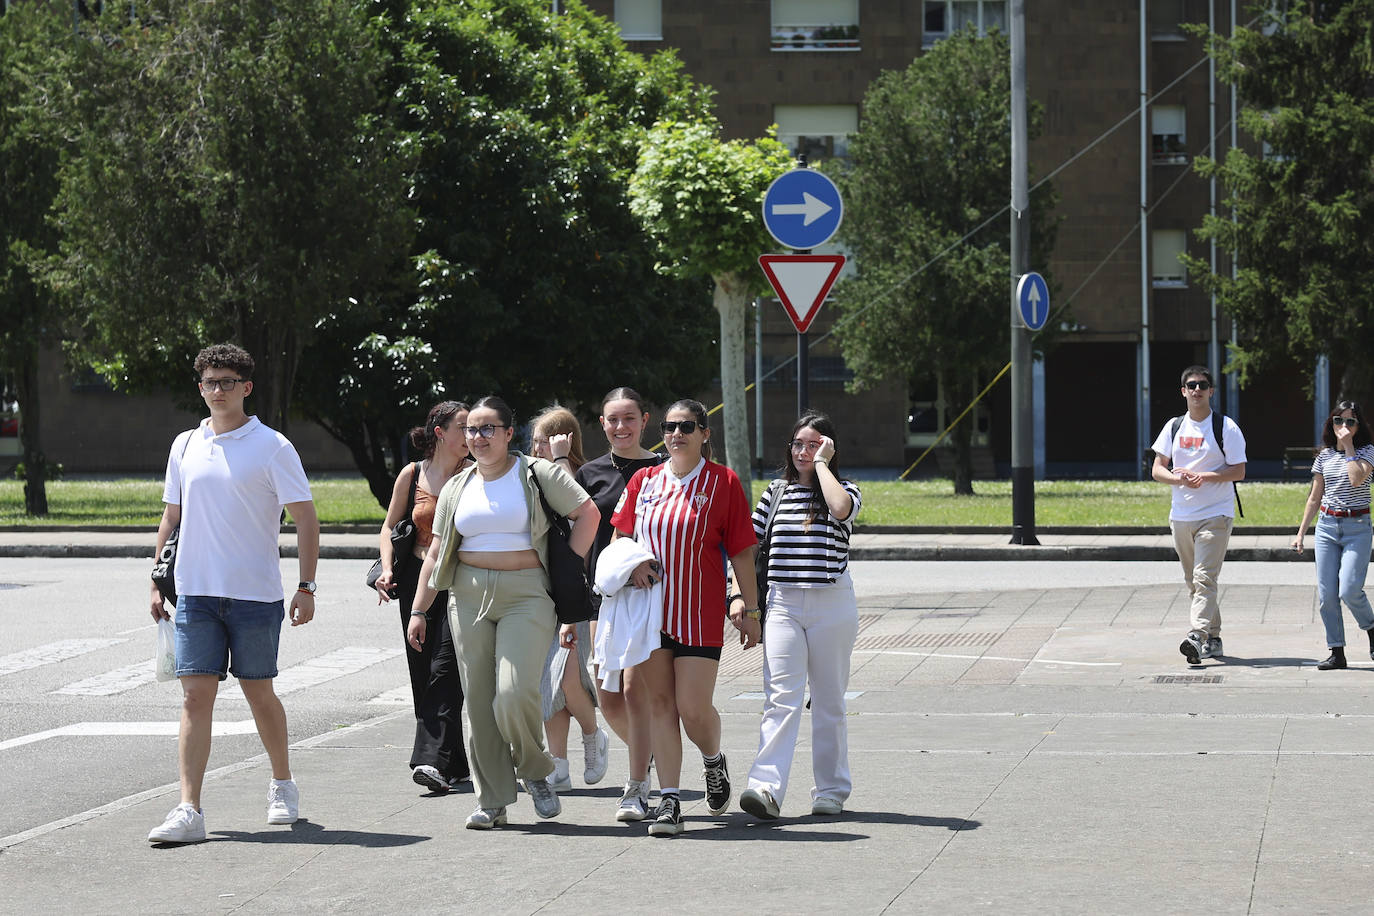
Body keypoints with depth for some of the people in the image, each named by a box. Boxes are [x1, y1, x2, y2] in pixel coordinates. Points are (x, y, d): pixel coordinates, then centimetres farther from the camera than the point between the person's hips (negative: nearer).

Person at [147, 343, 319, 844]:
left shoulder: (272, 447, -3)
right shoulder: (185, 446, 10)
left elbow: (305, 519, -2)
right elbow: (171, 516, 19)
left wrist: (306, 586, -8)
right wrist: (158, 581, 14)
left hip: (255, 593, -3)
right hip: (196, 592, 3)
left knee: (258, 693, 7)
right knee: (196, 696, -5)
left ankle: (283, 786, 30)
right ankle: (189, 811, -10)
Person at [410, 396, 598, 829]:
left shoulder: (538, 474, 2)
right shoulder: (457, 488, 15)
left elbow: (587, 513, 3)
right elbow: (436, 554, 16)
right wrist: (418, 610, 11)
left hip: (526, 594, -4)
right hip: (469, 595, 4)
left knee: (514, 696, -17)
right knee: (478, 701, 1)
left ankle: (535, 771, 10)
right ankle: (492, 802, 9)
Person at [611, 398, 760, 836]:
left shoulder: (723, 482, -2)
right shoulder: (644, 480, 8)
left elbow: (741, 552, -1)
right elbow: (620, 536, 17)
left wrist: (750, 609, -1)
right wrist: (631, 563, -4)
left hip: (700, 614, -3)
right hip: (650, 608, 3)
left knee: (693, 709, -7)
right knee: (660, 702, 2)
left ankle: (713, 759, 26)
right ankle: (668, 799, 6)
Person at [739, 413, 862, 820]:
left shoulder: (844, 489, 4)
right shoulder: (775, 495, 12)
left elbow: (841, 509, -21)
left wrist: (821, 463, -10)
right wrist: (739, 595, 0)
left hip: (832, 605, -1)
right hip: (783, 605, 1)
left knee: (828, 700, 6)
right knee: (781, 699, -11)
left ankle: (831, 790, 16)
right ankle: (766, 788, -23)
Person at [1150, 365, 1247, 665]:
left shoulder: (1226, 427, -2)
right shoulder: (1174, 427, 11)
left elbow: (1239, 471, -5)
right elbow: (1157, 470, 10)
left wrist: (1203, 476, -18)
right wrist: (1179, 478, -11)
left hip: (1216, 514, -6)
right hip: (1181, 515, 6)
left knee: (1204, 578, -18)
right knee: (1192, 581, 11)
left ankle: (1198, 635, -28)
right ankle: (1213, 638, 21)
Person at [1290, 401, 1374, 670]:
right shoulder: (1324, 456, 11)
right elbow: (1314, 498, 16)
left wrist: (1349, 446, -13)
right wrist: (1300, 533, 13)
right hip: (1326, 526, 4)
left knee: (1349, 591, -16)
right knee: (1326, 594, -2)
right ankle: (1337, 653, 5)